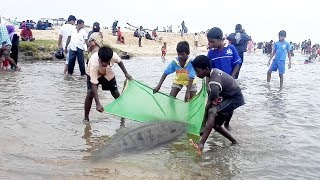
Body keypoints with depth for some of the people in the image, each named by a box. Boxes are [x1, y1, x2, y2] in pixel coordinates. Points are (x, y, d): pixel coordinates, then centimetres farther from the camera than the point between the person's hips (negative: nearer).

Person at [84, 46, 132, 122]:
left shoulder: (114, 56, -37)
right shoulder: (94, 64, -44)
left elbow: (119, 61, -8)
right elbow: (94, 85, -43)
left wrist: (126, 73, -6)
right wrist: (98, 104, -47)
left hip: (108, 73, 3)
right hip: (93, 74, -3)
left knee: (116, 94, 2)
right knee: (90, 94, -22)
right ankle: (86, 118, -5)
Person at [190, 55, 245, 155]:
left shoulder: (214, 82, -31)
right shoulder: (213, 71, -4)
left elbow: (209, 104, -23)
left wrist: (204, 122, -13)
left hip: (235, 99, -10)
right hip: (228, 98, 10)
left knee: (212, 112, -31)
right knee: (216, 124, 10)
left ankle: (201, 144, -40)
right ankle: (234, 141, 28)